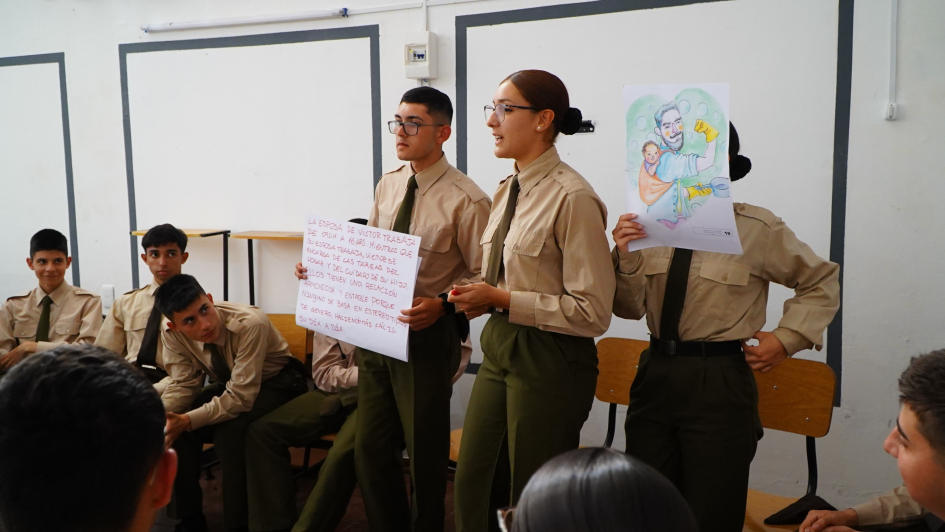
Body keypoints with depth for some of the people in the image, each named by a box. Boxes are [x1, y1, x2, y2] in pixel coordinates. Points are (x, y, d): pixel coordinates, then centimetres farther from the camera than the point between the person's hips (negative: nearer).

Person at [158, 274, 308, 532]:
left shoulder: (250, 324, -35)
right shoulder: (173, 334, -17)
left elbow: (241, 397, -33)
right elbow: (183, 385, -8)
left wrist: (188, 421, -40)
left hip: (277, 383, -6)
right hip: (228, 384, 6)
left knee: (231, 431, -31)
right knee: (172, 425, -16)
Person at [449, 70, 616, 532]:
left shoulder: (572, 198, -18)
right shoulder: (506, 192, 9)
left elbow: (592, 312, -20)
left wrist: (502, 300, -19)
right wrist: (482, 296, 0)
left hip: (549, 363, -8)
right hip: (500, 347, 8)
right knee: (472, 488, 16)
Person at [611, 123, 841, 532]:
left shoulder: (756, 228, -5)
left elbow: (822, 281, 8)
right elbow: (630, 309, 2)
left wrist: (786, 339, -2)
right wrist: (626, 257, -15)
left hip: (719, 383, -3)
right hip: (655, 375, 4)